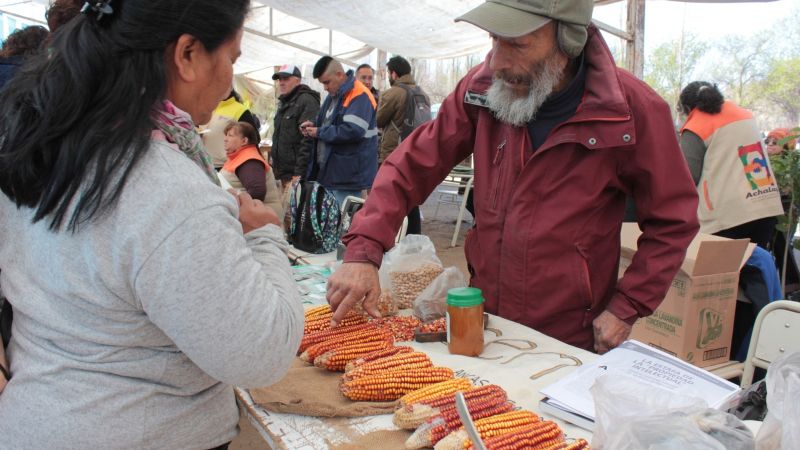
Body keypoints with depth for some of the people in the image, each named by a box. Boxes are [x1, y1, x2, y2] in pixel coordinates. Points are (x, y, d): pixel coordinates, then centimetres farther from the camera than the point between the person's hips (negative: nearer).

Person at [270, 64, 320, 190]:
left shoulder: (307, 101, -13)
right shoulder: (284, 103, 18)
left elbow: (308, 140, -22)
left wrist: (299, 173, -24)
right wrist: (277, 167, 21)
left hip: (298, 175, -9)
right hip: (284, 173, 9)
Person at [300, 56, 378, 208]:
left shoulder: (359, 96, -15)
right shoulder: (334, 95, 16)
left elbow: (353, 131, -27)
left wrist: (319, 132, -16)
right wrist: (314, 126, 5)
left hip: (347, 176, -9)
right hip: (328, 171, 9)